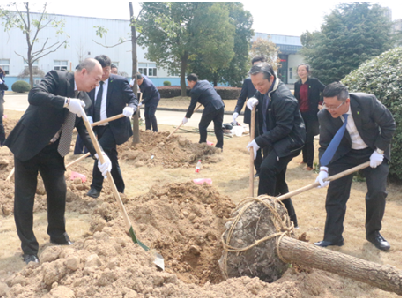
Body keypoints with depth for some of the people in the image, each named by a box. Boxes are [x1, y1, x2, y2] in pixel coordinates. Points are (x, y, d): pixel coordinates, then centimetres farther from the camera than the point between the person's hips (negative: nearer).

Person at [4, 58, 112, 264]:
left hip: (52, 150, 6)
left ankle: (57, 235, 32)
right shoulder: (57, 78, -17)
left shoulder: (83, 99, 3)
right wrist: (67, 102, -43)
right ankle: (29, 249, 14)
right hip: (28, 145, -6)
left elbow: (84, 131, 4)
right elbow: (34, 96, -34)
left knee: (58, 192, 10)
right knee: (24, 197, 0)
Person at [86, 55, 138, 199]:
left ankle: (96, 187, -14)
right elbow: (90, 104, 13)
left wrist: (131, 107, -29)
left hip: (115, 126, -6)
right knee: (111, 156, 13)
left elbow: (132, 98, -7)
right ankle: (120, 189, 27)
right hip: (100, 127, 6)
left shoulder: (119, 82, -7)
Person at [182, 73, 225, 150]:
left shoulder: (194, 91, -6)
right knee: (218, 127, 13)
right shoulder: (206, 82, 15)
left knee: (202, 126, 10)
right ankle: (220, 146, 15)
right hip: (220, 105, 8)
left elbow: (192, 106, -3)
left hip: (211, 108, -8)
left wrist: (187, 117, 8)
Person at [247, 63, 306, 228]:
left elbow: (283, 128, -25)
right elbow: (258, 97, 23)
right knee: (277, 180, 13)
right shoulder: (264, 91, 2)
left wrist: (260, 141, -23)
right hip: (272, 140, 10)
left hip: (289, 139, -9)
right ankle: (290, 220, 28)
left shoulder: (284, 98, -25)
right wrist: (253, 100, -3)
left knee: (267, 168, -29)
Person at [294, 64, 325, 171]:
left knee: (309, 138, -4)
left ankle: (310, 163, 3)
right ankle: (305, 158, 29)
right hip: (300, 114, 5)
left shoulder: (314, 82, -7)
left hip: (311, 114, -5)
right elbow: (295, 99, 11)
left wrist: (320, 103, -8)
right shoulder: (297, 84, 6)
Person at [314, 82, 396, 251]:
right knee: (335, 194, -3)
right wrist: (324, 168, -25)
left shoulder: (368, 102, -26)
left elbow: (389, 125, -13)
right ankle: (332, 237, 10)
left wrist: (379, 151, -16)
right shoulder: (325, 116, -20)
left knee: (377, 192, -7)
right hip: (344, 153, 1)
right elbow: (325, 145, -11)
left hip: (374, 152, -1)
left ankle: (373, 233, 16)